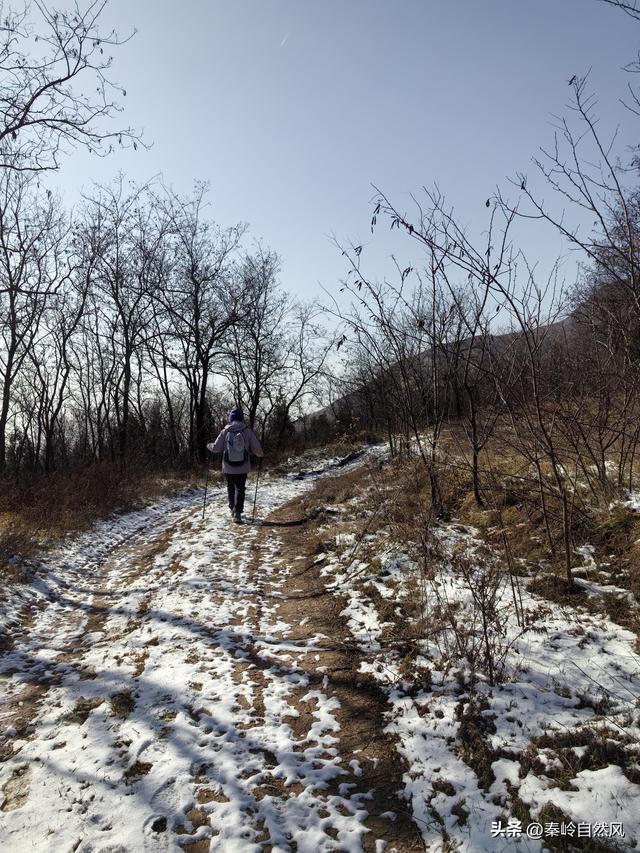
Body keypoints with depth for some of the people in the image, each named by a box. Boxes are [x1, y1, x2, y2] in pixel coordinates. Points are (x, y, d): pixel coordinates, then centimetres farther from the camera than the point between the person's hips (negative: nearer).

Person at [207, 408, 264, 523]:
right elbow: (257, 449, -6)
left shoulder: (226, 431, -7)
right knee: (240, 489, 7)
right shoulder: (247, 431, -6)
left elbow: (216, 447, -4)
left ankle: (233, 509, 31)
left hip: (228, 467, 1)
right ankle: (237, 513, -3)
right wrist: (261, 454, 16)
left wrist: (209, 446, 18)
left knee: (231, 488, 19)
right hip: (243, 467, -1)